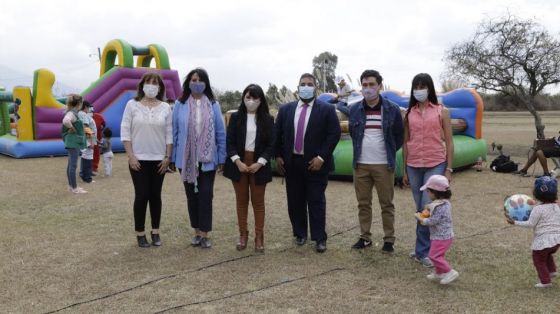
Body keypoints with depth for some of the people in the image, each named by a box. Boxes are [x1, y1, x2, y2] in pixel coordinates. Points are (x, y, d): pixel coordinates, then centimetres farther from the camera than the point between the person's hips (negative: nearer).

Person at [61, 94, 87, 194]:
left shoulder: (73, 113, 12)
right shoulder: (72, 113, -17)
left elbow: (67, 121, 32)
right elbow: (66, 121, -38)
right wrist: (72, 129, -21)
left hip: (74, 142, 10)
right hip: (73, 142, -10)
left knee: (71, 164, 16)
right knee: (73, 165, -5)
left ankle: (71, 185, 25)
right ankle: (74, 188, -1)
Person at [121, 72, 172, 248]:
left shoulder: (165, 108, 2)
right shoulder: (132, 105, -2)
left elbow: (169, 134, 4)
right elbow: (125, 131, -3)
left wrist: (167, 157, -1)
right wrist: (131, 156, -9)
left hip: (159, 159, 2)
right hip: (138, 159, -2)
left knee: (155, 195, 9)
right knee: (141, 196, -1)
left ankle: (155, 232, 19)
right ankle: (140, 233, 12)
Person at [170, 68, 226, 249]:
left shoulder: (213, 105, 0)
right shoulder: (180, 105, 0)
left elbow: (220, 133, 1)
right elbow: (174, 132, 3)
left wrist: (222, 159, 0)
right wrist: (173, 158, 2)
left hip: (208, 159, -1)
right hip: (187, 159, 1)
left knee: (205, 195, -2)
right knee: (191, 196, 11)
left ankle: (204, 234, 7)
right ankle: (197, 232, 23)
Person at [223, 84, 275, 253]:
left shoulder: (268, 119, 1)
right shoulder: (235, 117, 3)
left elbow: (271, 144, -2)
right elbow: (229, 142, -1)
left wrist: (259, 163, -13)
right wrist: (237, 161, -12)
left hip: (258, 165, -1)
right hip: (239, 164, 1)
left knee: (258, 202, 5)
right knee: (241, 201, 9)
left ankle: (259, 236, 13)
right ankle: (243, 235, 19)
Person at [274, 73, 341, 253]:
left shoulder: (327, 109, -3)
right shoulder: (286, 109, 8)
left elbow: (334, 134, -8)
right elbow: (277, 134, 11)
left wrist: (321, 157, -13)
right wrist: (278, 156, 3)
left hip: (315, 163, -3)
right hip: (292, 163, 4)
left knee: (316, 202, 2)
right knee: (295, 201, 11)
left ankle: (320, 238, 10)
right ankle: (300, 234, 26)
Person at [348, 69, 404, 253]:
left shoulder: (392, 109, -2)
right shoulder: (354, 110, 5)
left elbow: (399, 136, 7)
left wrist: (389, 153, 9)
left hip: (384, 165, -2)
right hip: (360, 165, 3)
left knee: (386, 204, 4)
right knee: (363, 203, 9)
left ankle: (389, 240, 14)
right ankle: (365, 237, 20)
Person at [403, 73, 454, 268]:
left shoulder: (441, 111, 2)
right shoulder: (409, 113, 8)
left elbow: (449, 142, 1)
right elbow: (406, 142, 10)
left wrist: (449, 169, -5)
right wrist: (405, 170, 9)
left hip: (436, 165, -3)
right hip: (414, 167, 3)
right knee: (421, 210, 9)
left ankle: (422, 251, 2)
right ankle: (424, 248, 20)